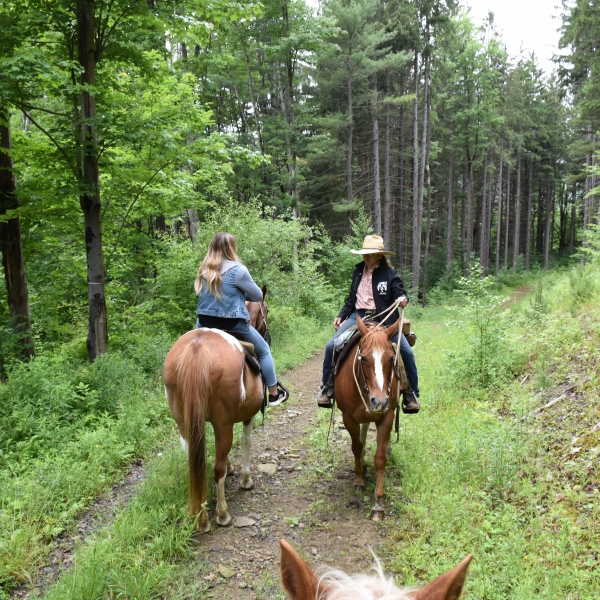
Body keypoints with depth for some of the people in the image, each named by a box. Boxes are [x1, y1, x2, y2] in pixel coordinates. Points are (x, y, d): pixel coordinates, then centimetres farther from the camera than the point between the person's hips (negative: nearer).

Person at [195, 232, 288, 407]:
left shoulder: (204, 270, 3)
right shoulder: (238, 270, -13)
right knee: (264, 351, 18)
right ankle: (274, 394, 26)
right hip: (233, 323, -4)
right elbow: (258, 296, -3)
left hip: (205, 322, 5)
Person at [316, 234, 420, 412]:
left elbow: (400, 293, -7)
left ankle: (411, 394, 6)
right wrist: (341, 316, 10)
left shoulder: (390, 273, -2)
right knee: (332, 346, -12)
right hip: (359, 316, 3)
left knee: (406, 352, -14)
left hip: (383, 319, -3)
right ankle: (327, 388, 4)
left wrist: (403, 299, -31)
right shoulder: (358, 270, 11)